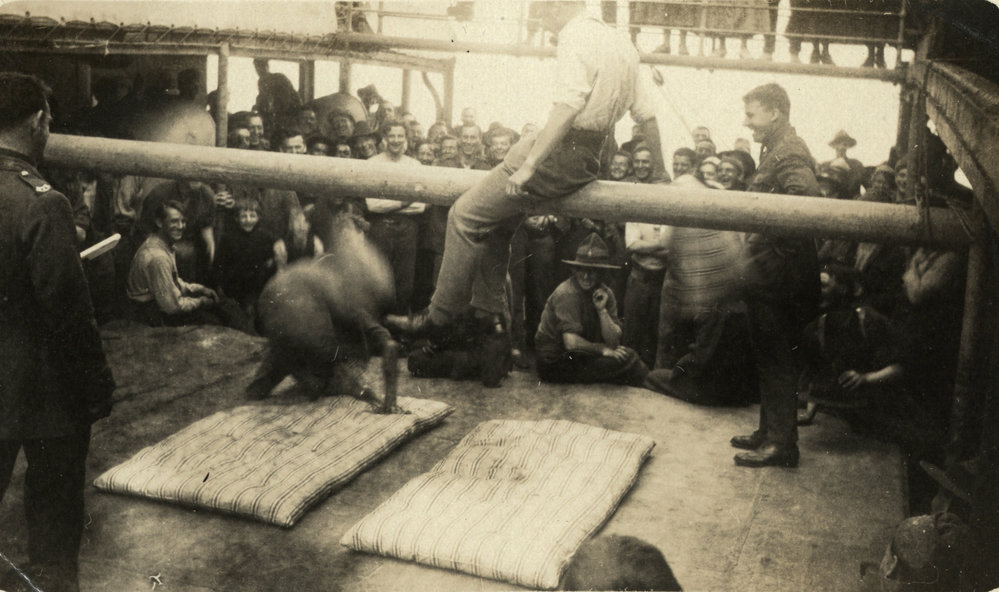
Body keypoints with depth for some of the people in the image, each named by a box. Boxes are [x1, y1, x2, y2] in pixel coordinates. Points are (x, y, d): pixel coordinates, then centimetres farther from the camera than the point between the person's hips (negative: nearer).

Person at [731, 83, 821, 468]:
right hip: (767, 274, 10)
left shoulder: (790, 154, -16)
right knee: (769, 359, 18)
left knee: (775, 363, -1)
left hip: (778, 275, -10)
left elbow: (807, 200, -32)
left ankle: (782, 444, 8)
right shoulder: (774, 150, 15)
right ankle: (770, 432, 30)